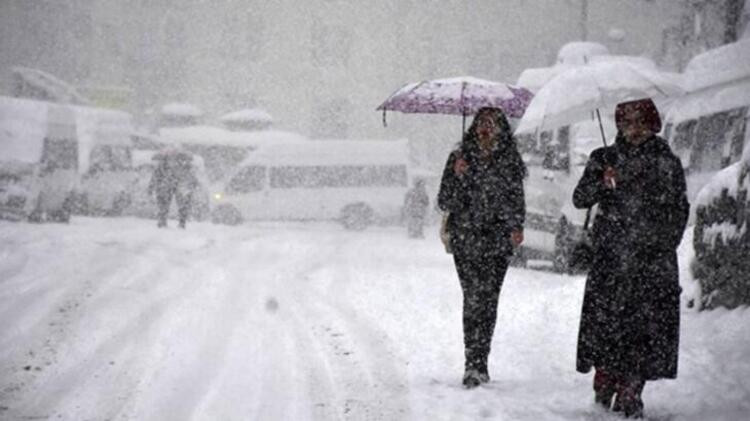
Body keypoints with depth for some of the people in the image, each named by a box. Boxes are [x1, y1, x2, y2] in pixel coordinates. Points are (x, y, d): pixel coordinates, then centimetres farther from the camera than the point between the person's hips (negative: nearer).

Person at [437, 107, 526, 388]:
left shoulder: (510, 162, 9)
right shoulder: (459, 159, 6)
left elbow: (517, 199, 16)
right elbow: (444, 203, 4)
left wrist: (516, 227, -1)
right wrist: (457, 176, -12)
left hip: (497, 241, 1)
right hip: (465, 240, -1)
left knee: (488, 300, -3)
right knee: (474, 297, -12)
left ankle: (478, 365, 7)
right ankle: (475, 365, -11)